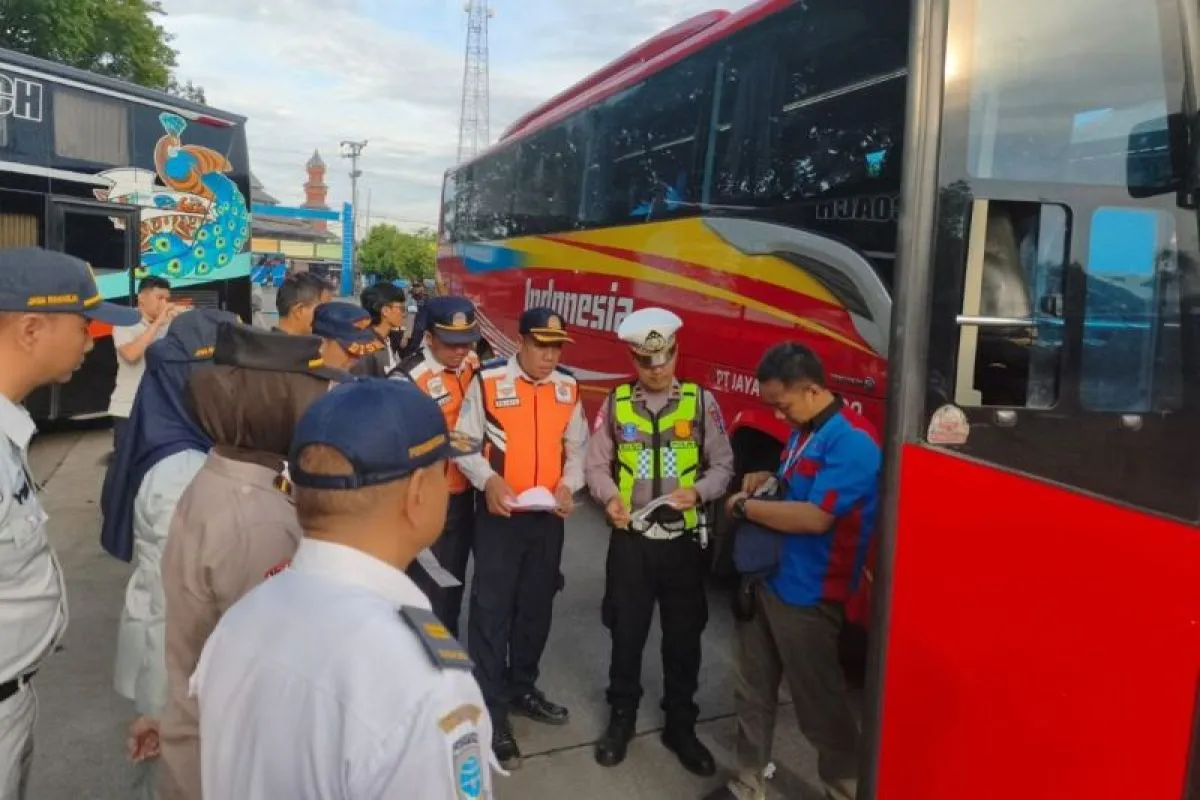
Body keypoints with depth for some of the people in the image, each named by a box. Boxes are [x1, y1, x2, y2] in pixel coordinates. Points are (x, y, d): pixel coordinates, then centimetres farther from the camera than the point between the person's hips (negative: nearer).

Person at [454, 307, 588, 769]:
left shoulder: (568, 387, 3)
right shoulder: (488, 380, -11)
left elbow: (576, 445, 9)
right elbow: (464, 441, -6)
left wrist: (568, 484, -7)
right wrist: (488, 480, -22)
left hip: (549, 515, 5)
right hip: (500, 513, -4)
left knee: (537, 606, 16)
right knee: (492, 609, -1)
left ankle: (522, 689, 36)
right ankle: (492, 711, 13)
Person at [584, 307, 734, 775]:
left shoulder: (701, 401, -1)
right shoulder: (616, 403, 0)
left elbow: (722, 464, 2)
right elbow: (597, 464, 2)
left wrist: (699, 493, -17)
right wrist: (610, 496, -17)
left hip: (684, 540, 0)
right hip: (630, 539, 0)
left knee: (684, 636, 12)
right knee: (626, 632, 13)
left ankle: (680, 725, 31)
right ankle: (621, 718, 33)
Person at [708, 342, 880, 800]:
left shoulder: (851, 441, -21)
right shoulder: (803, 431, 8)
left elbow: (815, 517, -28)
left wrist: (746, 507, -17)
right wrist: (768, 482, 2)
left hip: (807, 595, -9)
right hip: (766, 579, 9)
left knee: (820, 703, 9)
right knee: (753, 693, 18)